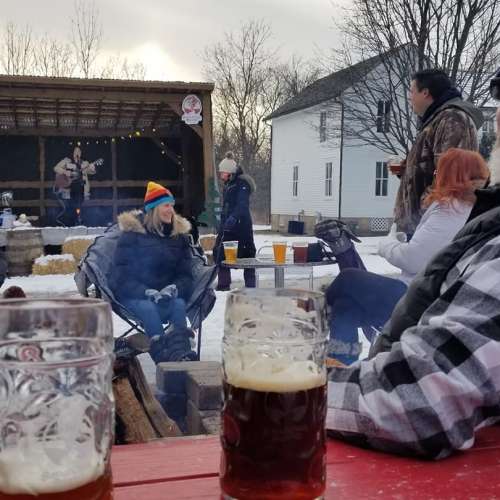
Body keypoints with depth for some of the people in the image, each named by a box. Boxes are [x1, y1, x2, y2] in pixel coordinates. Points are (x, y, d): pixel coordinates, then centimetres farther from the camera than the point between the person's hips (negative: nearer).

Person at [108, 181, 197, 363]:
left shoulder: (179, 234, 9)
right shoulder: (132, 233, -3)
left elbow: (185, 274, 7)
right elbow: (121, 275, -7)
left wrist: (174, 288, -17)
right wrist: (147, 292, -24)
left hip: (166, 296, 3)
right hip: (132, 296, -3)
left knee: (179, 304, -30)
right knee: (148, 307, -36)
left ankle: (181, 351, -50)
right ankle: (164, 356, -54)